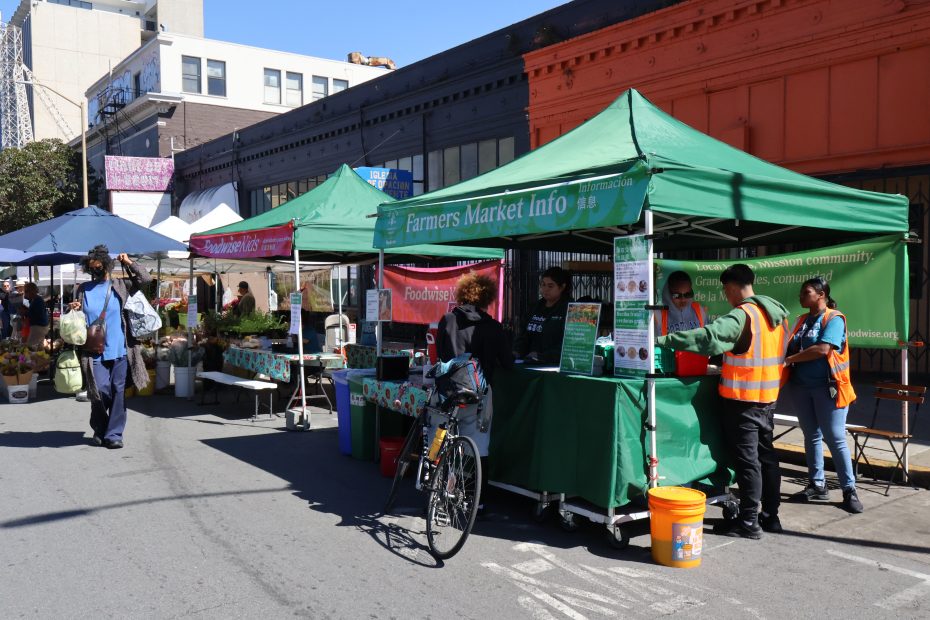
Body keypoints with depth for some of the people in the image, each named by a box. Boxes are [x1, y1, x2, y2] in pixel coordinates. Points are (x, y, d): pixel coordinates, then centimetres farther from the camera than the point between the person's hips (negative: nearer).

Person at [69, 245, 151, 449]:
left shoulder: (120, 286, 5)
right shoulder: (82, 290, 9)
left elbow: (145, 279, -2)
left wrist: (129, 263, -3)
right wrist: (74, 310, -5)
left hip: (118, 350, 0)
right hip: (94, 352, 0)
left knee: (118, 392, 3)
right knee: (99, 391, -3)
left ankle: (114, 433, 12)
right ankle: (100, 429, 21)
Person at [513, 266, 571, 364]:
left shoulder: (569, 309, -4)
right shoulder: (537, 306, 17)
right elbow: (524, 335, 18)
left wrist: (542, 357, -20)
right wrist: (516, 352, -1)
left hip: (556, 363, -6)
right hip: (531, 362, 6)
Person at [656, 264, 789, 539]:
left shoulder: (742, 315, -18)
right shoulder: (776, 314, 10)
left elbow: (709, 337, -30)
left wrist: (665, 340, -30)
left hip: (743, 398, -8)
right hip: (768, 397, 8)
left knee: (747, 460, -2)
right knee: (766, 455, 15)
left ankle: (749, 522, 6)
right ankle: (771, 516, 24)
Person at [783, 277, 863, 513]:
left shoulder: (834, 319, -8)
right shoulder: (802, 320, 13)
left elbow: (822, 349, -20)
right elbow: (791, 347, 13)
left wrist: (790, 359, -14)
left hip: (827, 387, -7)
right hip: (801, 386, 7)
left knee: (835, 438, -4)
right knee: (812, 436, 12)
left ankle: (849, 490, 5)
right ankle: (817, 485, 21)